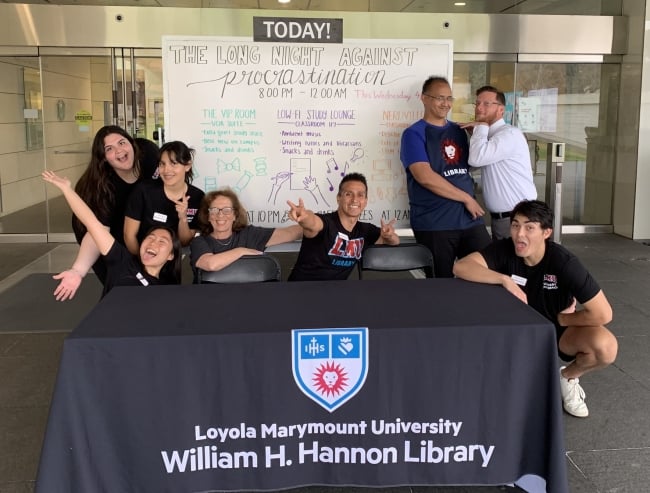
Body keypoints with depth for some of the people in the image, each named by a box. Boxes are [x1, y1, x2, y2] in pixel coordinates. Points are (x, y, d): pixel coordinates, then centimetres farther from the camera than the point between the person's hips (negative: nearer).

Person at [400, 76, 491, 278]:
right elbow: (425, 177, -17)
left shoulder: (458, 131, 16)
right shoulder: (414, 134, -4)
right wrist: (466, 198, -12)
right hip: (434, 224, -5)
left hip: (469, 218, 6)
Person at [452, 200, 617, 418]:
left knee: (605, 346, -31)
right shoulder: (505, 249, -19)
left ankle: (567, 376, 4)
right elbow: (461, 267, -34)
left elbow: (602, 314, -26)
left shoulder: (564, 262, -26)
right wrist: (505, 280, -40)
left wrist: (561, 320, -14)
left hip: (558, 329, -1)